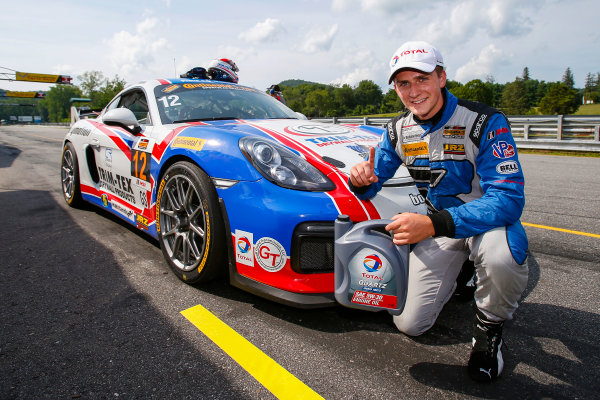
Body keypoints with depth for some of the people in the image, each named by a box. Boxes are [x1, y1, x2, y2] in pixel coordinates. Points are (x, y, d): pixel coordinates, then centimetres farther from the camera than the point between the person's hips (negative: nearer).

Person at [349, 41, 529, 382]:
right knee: (409, 323, -5)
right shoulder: (399, 130, -4)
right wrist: (361, 180, -24)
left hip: (489, 220, -3)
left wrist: (434, 225, -45)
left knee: (499, 255, -42)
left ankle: (489, 324, -5)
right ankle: (452, 278, 27)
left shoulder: (485, 122, -21)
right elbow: (371, 183, 3)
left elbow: (508, 199, -31)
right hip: (438, 224, 4)